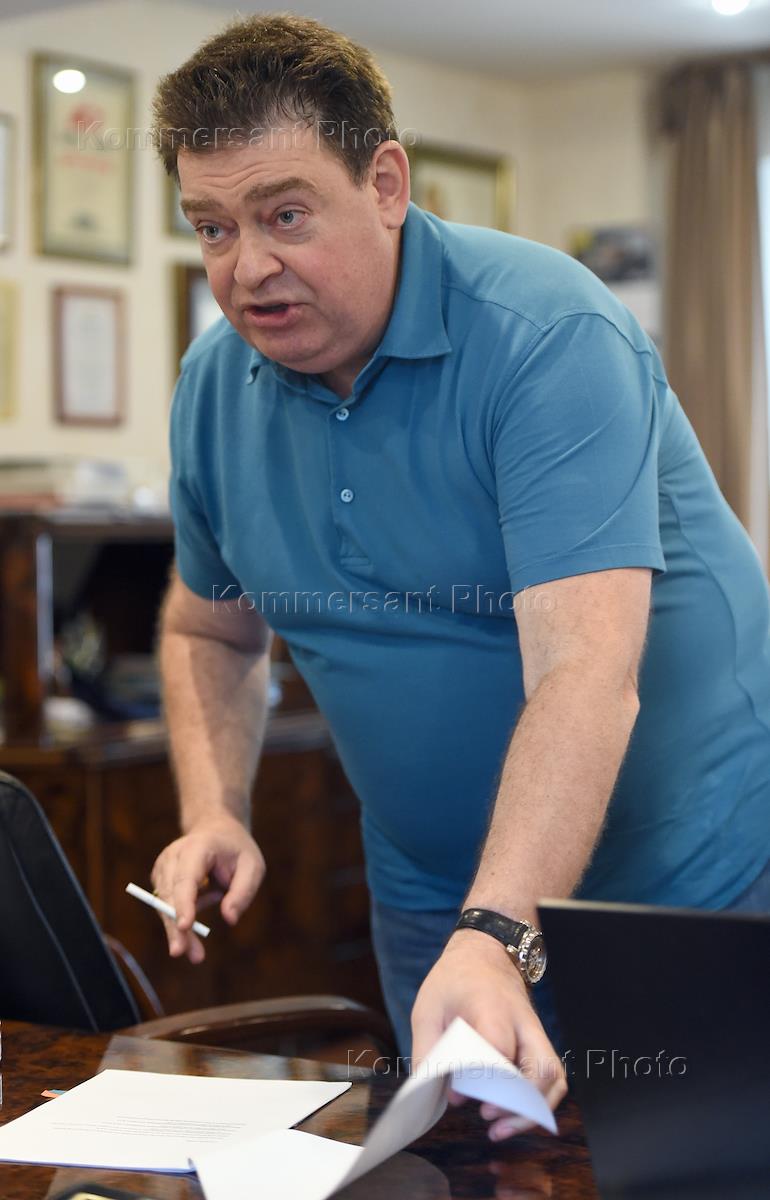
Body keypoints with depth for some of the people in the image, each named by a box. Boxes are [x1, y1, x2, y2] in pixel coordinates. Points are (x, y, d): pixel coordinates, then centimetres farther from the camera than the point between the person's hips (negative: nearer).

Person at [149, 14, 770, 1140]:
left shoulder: (547, 335, -24)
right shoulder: (215, 384, -3)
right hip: (432, 898, 5)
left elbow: (584, 672, -35)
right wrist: (214, 816, -5)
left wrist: (497, 940, -45)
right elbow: (210, 630, 12)